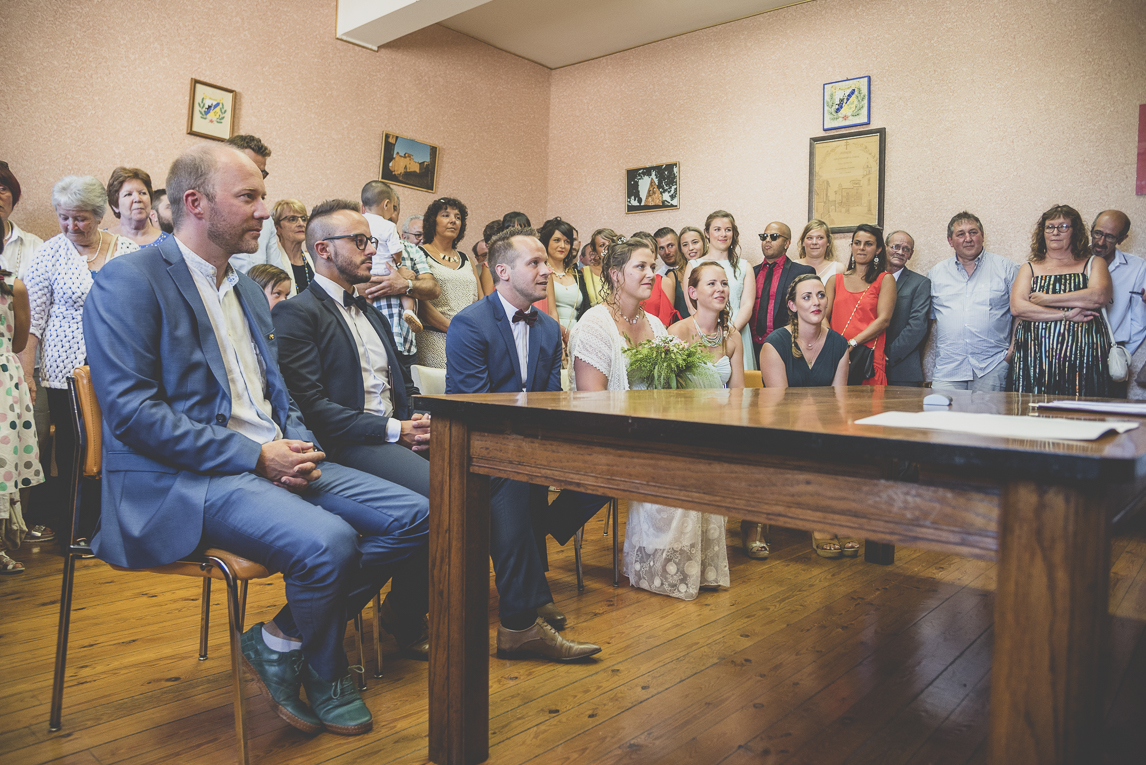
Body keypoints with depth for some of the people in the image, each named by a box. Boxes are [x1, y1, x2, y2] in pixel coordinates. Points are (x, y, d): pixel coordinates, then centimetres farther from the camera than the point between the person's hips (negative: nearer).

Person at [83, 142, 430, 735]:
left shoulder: (249, 291, 19)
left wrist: (298, 446, -1)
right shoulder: (130, 281, -6)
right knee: (328, 541, -31)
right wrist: (255, 456, -18)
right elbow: (129, 411, -16)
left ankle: (284, 642, 5)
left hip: (273, 463, 8)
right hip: (186, 481, -8)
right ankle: (322, 672, 1)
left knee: (413, 515, -7)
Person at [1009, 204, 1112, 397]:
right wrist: (1066, 315, -9)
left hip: (1083, 357, 0)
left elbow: (1100, 296, -6)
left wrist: (1047, 299, -5)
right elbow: (1017, 307, -3)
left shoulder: (1093, 264, 15)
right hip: (1035, 358, 0)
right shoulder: (1029, 269, 15)